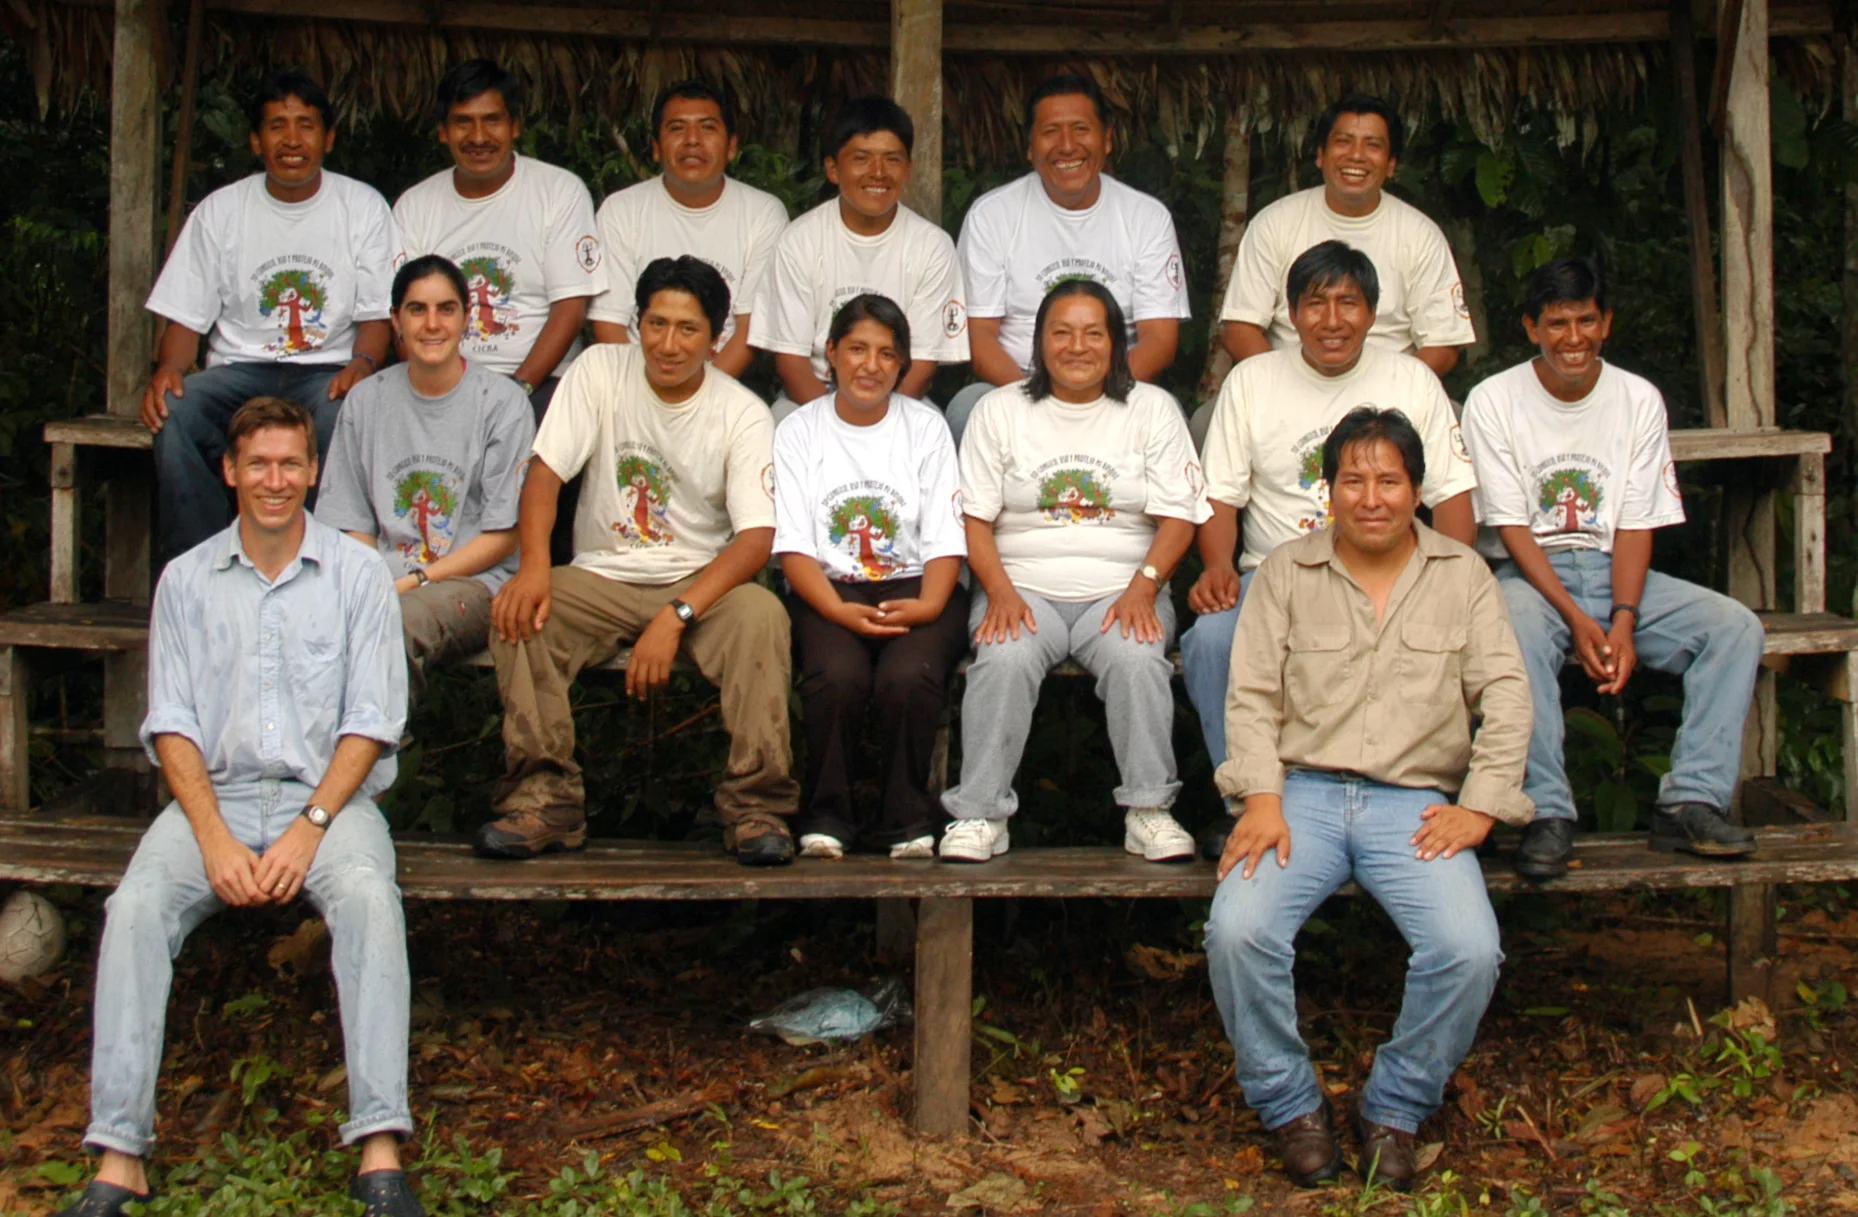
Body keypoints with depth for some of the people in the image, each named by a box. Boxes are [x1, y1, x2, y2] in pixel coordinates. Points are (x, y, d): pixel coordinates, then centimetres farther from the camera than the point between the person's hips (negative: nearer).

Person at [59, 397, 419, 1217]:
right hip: (215, 793, 2)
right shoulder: (187, 580, 11)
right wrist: (216, 839, -11)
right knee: (137, 905, -26)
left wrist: (309, 829, -14)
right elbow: (172, 723, 4)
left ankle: (380, 1150, -35)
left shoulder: (357, 575, 5)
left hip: (329, 793, -2)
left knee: (368, 897, -33)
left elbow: (372, 720, -1)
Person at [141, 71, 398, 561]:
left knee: (344, 414, -38)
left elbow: (377, 314, 5)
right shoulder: (220, 210, 10)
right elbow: (185, 317, 8)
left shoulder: (363, 207, 7)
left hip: (327, 369, -1)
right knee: (173, 412, -31)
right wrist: (168, 368, -15)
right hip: (238, 368, 2)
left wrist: (362, 365, -18)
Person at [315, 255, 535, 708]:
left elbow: (503, 536, 1)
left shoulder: (502, 401, 4)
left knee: (401, 621, -37)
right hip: (380, 579, 3)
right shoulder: (367, 400, 16)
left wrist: (415, 580, -9)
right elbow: (354, 526, 15)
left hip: (471, 581, -3)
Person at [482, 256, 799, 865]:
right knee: (518, 610, -26)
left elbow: (756, 538, -15)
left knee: (762, 615, -32)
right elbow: (544, 472, -7)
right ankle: (544, 798, -22)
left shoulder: (743, 414, -7)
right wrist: (534, 565, -27)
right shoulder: (600, 371, -2)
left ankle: (756, 806, -24)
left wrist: (676, 617, -29)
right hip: (602, 578, 2)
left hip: (702, 582, -1)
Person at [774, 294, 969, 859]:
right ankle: (826, 815, -12)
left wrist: (927, 606, -17)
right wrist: (840, 611, -18)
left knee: (909, 674, -32)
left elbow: (945, 540, 4)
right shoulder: (799, 431, 10)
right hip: (829, 592, 0)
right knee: (838, 674, -32)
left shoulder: (926, 426, 12)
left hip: (915, 587, 0)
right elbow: (794, 546, 0)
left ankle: (908, 819, -12)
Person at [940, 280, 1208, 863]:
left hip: (1121, 590, 0)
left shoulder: (1152, 408, 11)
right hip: (1025, 588, 0)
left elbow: (1178, 515, 4)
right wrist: (1000, 591, -12)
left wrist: (1142, 588, -12)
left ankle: (1149, 809, -19)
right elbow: (974, 517, 5)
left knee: (1136, 657, -31)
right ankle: (979, 812, -22)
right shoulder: (1000, 410, 11)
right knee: (1004, 658, -31)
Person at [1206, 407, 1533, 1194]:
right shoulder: (1287, 573, 12)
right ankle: (1290, 1105, -3)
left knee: (1469, 951, -26)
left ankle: (1396, 1109, -1)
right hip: (1302, 792, 0)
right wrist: (1261, 797, -10)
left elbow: (1504, 696, 7)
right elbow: (1251, 694, 5)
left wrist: (1480, 805, -5)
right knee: (1237, 930, -27)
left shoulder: (1462, 576, 13)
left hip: (1416, 802, 0)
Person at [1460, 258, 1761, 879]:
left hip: (1613, 571, 4)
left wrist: (1623, 621, -17)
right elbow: (1511, 527, -8)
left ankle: (1691, 801, -21)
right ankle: (1547, 811, -33)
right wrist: (1576, 618, -21)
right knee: (1516, 631, -38)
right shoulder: (1493, 402, -4)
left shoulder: (1639, 400, 5)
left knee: (1736, 626, -18)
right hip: (1528, 574, -3)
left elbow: (1636, 524, 0)